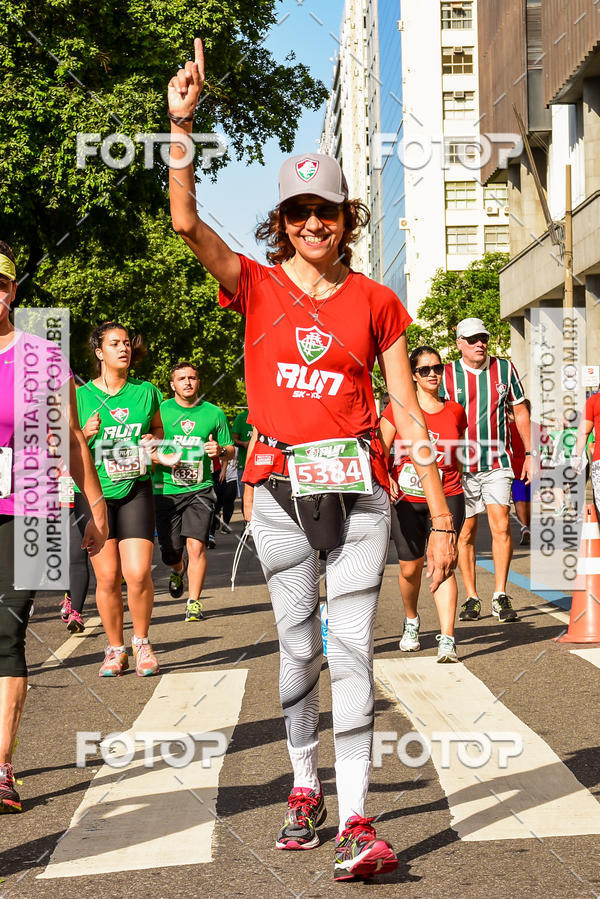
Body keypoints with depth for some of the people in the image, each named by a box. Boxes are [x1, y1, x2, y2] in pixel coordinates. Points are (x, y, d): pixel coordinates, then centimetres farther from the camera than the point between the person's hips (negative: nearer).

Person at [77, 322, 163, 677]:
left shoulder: (146, 391, 6)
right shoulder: (82, 396, 2)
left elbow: (158, 429, 22)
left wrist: (153, 440, 0)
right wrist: (86, 434, -13)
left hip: (135, 490, 0)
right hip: (94, 492, 0)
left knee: (138, 573, -11)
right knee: (107, 577, 0)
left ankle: (142, 642, 11)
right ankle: (116, 649, 17)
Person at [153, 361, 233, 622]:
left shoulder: (214, 413, 6)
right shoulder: (160, 411, 3)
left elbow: (231, 451, 14)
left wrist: (220, 451, -10)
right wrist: (162, 458, -13)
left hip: (200, 489, 0)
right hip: (166, 490, 1)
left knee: (196, 545, -14)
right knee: (170, 551, 4)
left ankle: (194, 601, -2)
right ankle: (177, 571, 41)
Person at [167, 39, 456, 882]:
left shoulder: (376, 303, 5)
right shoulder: (257, 287, 5)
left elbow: (408, 414, 4)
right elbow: (186, 222, -11)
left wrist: (442, 518, 1)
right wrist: (181, 124, -23)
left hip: (358, 490, -1)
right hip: (279, 491, 1)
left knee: (352, 650, -6)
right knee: (298, 648, 8)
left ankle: (356, 822, -7)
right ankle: (304, 786, 28)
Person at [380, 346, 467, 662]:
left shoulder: (455, 411, 7)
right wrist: (385, 478, -21)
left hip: (446, 498, 0)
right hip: (406, 500, 0)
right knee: (410, 568, 9)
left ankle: (447, 640, -17)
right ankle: (411, 622, 38)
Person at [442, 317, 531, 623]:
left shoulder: (504, 369, 5)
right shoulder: (447, 374, 0)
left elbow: (520, 412, 13)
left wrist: (529, 453, 10)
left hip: (496, 462, 0)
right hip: (459, 465, 0)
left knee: (500, 525, -12)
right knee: (465, 532, 2)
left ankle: (500, 596, -4)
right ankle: (471, 598, 12)